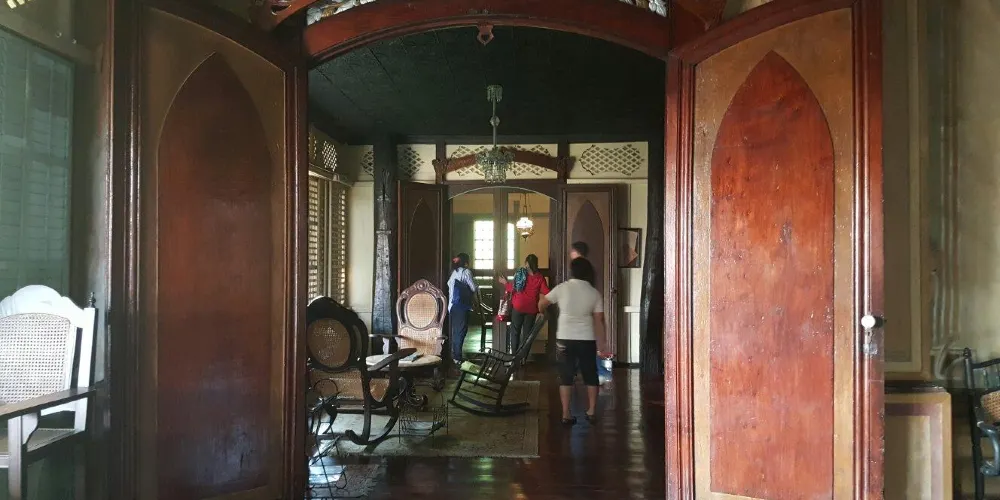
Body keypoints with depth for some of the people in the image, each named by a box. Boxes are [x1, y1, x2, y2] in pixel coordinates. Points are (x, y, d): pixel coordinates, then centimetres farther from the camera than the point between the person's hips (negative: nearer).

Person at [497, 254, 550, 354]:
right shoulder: (540, 277, -4)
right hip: (531, 308, 0)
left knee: (515, 331, 11)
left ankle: (514, 353, 9)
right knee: (527, 332, 8)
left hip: (518, 307, 0)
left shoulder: (520, 273, -4)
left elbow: (512, 289, -1)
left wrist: (505, 283, 16)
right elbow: (546, 293, -10)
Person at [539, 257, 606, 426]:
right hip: (587, 339, 1)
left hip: (565, 338, -1)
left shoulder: (562, 288, -5)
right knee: (590, 376, 14)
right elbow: (599, 321, -4)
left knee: (566, 376, 5)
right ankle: (592, 412, 18)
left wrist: (542, 312, 29)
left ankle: (566, 414, 4)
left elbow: (541, 304, 6)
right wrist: (603, 344, 1)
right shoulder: (595, 293, -3)